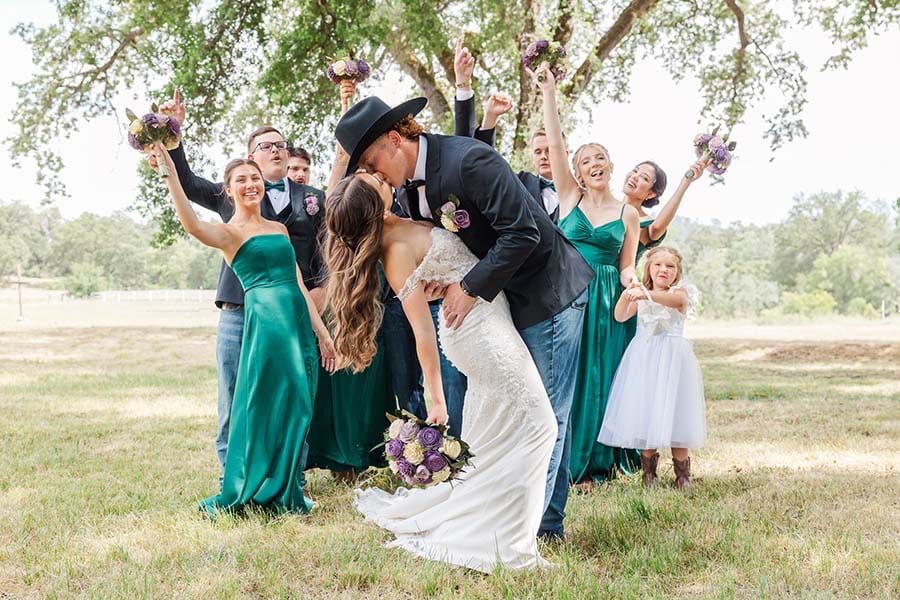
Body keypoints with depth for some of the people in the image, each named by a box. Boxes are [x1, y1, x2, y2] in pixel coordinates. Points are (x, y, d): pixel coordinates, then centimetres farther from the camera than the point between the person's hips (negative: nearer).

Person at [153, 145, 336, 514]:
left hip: (299, 322, 6)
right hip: (265, 321, -6)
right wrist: (170, 172, -30)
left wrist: (321, 331, 16)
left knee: (297, 408, 8)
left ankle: (286, 493, 19)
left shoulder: (279, 229, 21)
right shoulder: (229, 233, 2)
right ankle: (248, 493, 9)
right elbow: (192, 225, -21)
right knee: (265, 407, -3)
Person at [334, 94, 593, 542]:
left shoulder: (470, 160, -25)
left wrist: (472, 288, -23)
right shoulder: (408, 191, 1)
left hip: (548, 289, -9)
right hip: (500, 297, 9)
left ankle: (541, 522, 5)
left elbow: (521, 233, -27)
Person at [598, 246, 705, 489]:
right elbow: (620, 317, -4)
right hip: (644, 356, 3)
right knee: (645, 408, 1)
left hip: (671, 357, -3)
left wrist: (647, 295, -42)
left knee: (672, 409, -5)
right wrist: (625, 296, -26)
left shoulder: (681, 291, 2)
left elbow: (677, 300, -24)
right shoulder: (640, 295, 11)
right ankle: (648, 470, 13)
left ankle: (682, 472, 6)